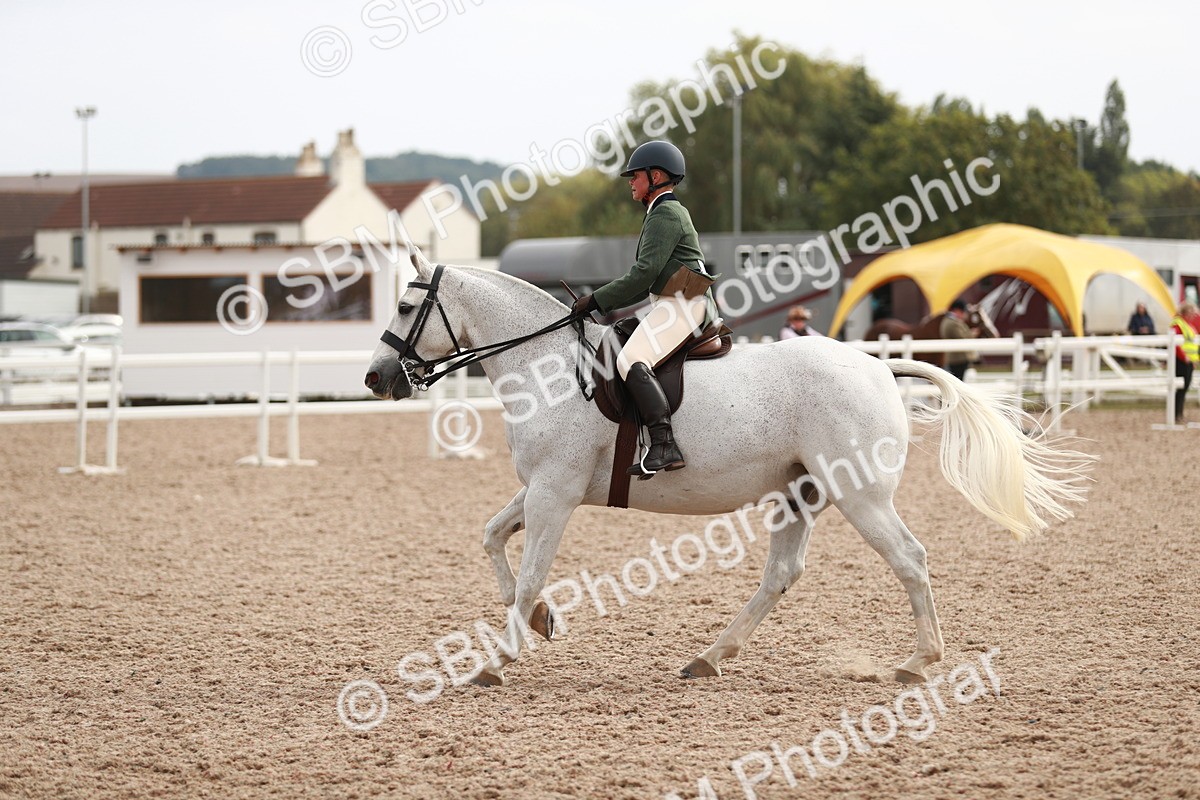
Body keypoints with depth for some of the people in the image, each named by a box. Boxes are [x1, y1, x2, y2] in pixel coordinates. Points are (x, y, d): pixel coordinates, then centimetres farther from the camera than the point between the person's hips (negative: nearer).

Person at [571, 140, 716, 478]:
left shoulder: (665, 214, -8)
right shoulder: (671, 213, 26)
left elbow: (644, 274, -17)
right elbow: (650, 281, 26)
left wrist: (597, 300, -13)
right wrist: (605, 304, 17)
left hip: (680, 306, -11)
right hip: (677, 305, 11)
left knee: (631, 360, -27)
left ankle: (664, 446, -40)